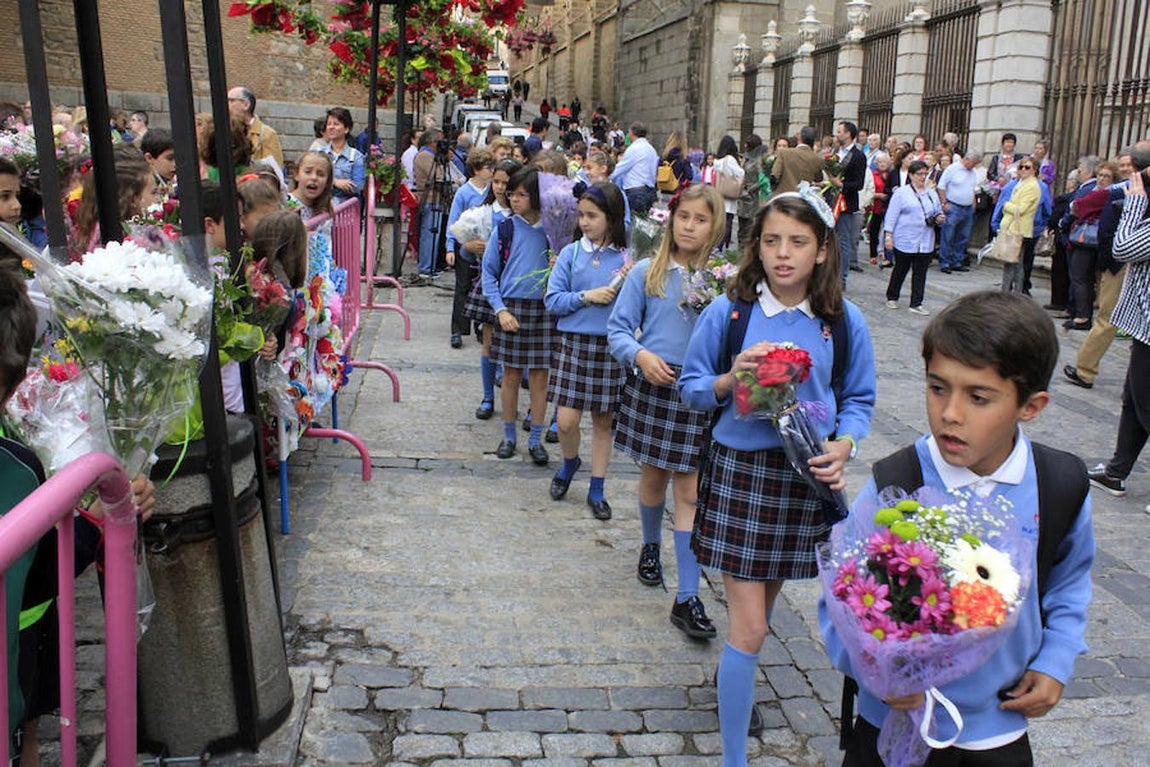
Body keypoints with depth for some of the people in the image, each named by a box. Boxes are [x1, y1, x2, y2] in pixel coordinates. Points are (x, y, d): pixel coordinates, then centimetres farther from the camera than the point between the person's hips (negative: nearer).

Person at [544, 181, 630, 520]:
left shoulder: (626, 258, -1)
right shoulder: (571, 253, -1)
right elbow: (552, 300, -3)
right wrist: (586, 296, -14)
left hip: (611, 348, 0)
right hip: (574, 343, 0)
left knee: (603, 421, 10)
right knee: (566, 421, -1)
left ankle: (597, 491, 25)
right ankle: (569, 463, 32)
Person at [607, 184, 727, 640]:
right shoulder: (647, 272, -1)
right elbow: (618, 328, 0)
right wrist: (640, 354, -19)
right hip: (651, 387, 1)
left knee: (690, 491, -1)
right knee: (653, 477, 17)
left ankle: (687, 599, 3)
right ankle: (650, 545, 47)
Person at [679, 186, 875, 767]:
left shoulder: (844, 321, -3)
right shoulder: (729, 312, -8)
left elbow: (859, 399, 6)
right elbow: (691, 386, 1)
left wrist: (843, 444, -14)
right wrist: (731, 379, -20)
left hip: (807, 476, 3)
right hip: (740, 470, -3)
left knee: (763, 604, 22)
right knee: (749, 628, -3)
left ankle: (734, 676, 52)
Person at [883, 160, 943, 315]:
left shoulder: (932, 194, 15)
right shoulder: (901, 193, -1)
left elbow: (939, 213, 23)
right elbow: (891, 215, -5)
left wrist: (940, 219, 0)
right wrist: (888, 235, -12)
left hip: (925, 243, 4)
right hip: (905, 241, -4)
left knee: (920, 274, 3)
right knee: (900, 271, 7)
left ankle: (916, 304, 7)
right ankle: (892, 297, 26)